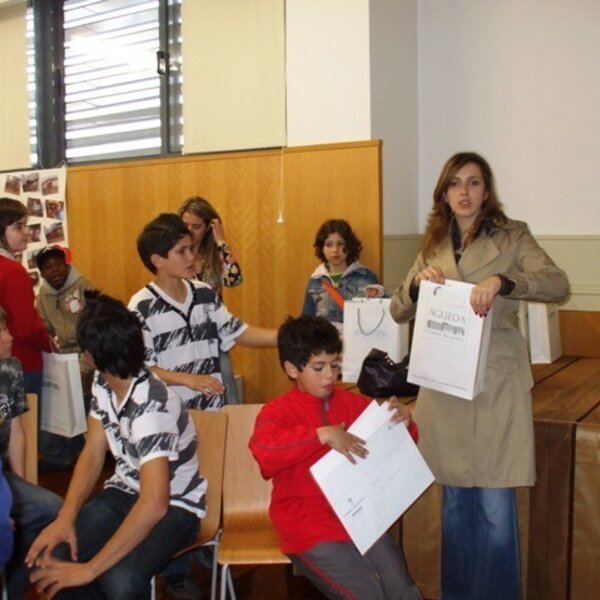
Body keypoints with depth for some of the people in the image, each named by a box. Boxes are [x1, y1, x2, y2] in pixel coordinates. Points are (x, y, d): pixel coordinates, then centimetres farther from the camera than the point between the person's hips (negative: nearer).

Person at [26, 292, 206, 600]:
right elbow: (92, 454, 1)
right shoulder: (102, 383, -5)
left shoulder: (151, 407, -32)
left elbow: (154, 505, -39)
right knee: (45, 561, -14)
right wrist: (66, 516, -15)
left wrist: (89, 569, -33)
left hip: (174, 505, -7)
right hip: (124, 493, 7)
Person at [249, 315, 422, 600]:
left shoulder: (352, 403, 8)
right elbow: (263, 449, -29)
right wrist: (321, 435, -33)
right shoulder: (278, 411, -6)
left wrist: (403, 423, -5)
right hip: (309, 529, -4)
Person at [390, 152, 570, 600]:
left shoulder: (513, 236, 2)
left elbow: (558, 284, -13)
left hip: (496, 382, -3)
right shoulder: (433, 245, 12)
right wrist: (418, 281, -10)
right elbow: (398, 312, 11)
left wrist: (501, 281, -29)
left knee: (495, 506, -2)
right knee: (455, 499, 13)